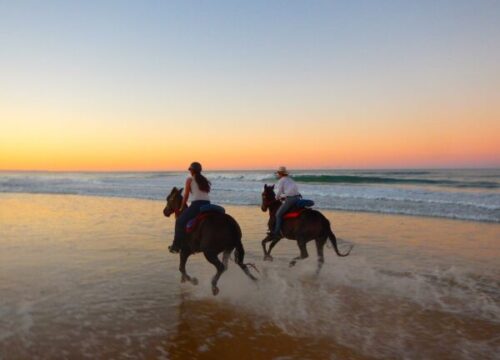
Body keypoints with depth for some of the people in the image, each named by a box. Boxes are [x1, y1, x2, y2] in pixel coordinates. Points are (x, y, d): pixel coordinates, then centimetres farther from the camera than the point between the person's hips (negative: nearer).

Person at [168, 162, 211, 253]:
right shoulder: (205, 180, 20)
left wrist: (182, 207, 16)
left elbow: (186, 195, 4)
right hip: (207, 205, 6)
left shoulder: (189, 180, 4)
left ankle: (176, 246, 3)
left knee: (180, 221, 6)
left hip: (196, 204, -6)